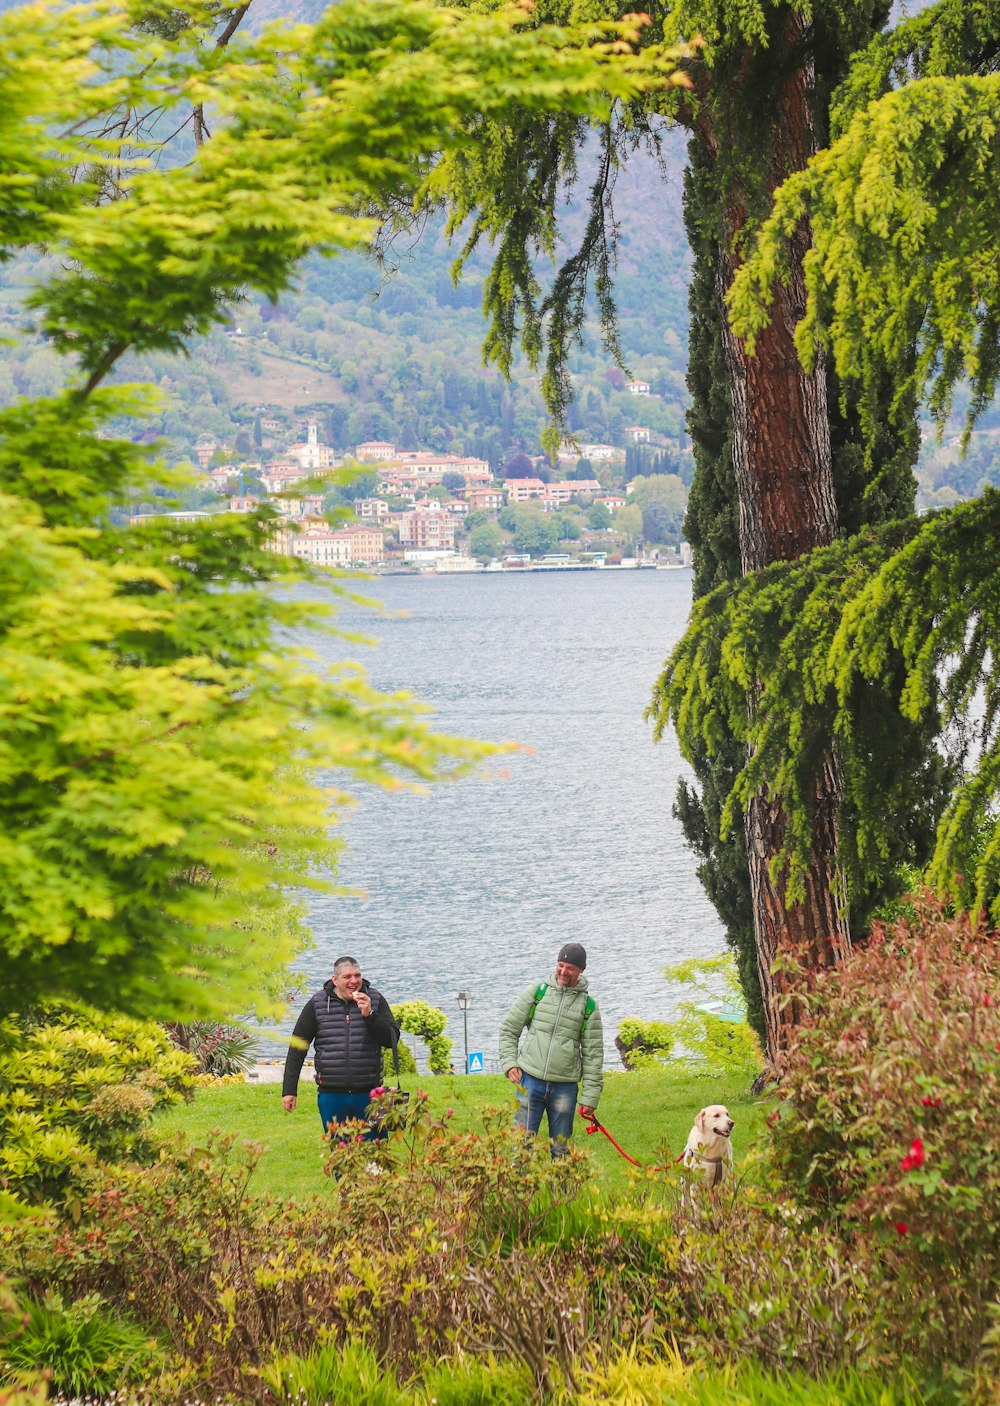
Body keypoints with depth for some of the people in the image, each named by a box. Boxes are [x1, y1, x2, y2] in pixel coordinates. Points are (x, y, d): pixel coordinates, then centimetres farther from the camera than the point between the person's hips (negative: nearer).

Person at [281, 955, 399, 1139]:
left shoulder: (375, 1000, 3)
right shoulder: (317, 1004, 2)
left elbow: (391, 1039, -2)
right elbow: (297, 1047, 5)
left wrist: (369, 1015, -16)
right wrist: (289, 1090, 1)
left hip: (368, 1095, 0)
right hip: (331, 1095, 0)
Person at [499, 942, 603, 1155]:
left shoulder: (588, 1006, 5)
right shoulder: (536, 993, 4)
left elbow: (593, 1054, 5)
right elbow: (508, 1029, 10)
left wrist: (590, 1097, 1)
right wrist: (509, 1062, -3)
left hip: (565, 1087, 1)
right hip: (530, 1081, -1)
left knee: (560, 1149, 7)